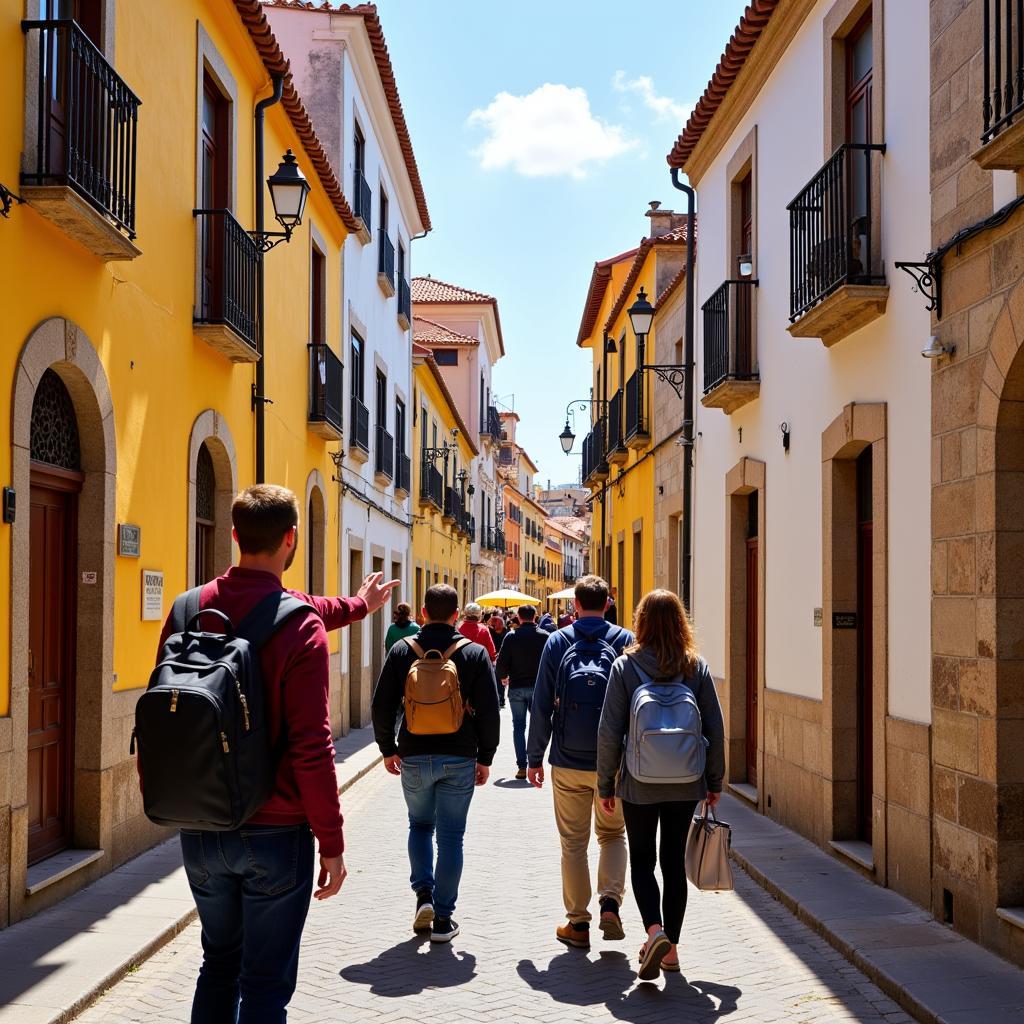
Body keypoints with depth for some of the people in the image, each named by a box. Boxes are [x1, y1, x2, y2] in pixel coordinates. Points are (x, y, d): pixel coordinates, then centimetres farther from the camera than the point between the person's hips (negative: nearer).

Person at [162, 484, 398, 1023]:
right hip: (273, 834, -5)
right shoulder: (300, 626, -17)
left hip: (199, 830, 5)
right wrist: (332, 843, -11)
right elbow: (311, 747, -20)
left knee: (219, 963, 22)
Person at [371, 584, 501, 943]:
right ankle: (442, 918, 7)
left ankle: (423, 894, 7)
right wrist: (485, 758, 5)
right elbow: (489, 710, -4)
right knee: (451, 836, 6)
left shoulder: (403, 650, -2)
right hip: (459, 759, -1)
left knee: (419, 825, 22)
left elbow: (382, 705, -1)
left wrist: (387, 748, 11)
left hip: (414, 757, 1)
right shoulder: (475, 653, -3)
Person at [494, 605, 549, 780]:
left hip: (516, 687, 0)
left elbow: (502, 662, -7)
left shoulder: (511, 637, -6)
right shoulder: (544, 636, -5)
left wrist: (502, 676, 14)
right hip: (538, 687, 0)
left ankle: (522, 766, 3)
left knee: (518, 726, 7)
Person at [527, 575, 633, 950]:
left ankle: (578, 923, 13)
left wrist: (534, 757, 5)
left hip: (568, 764, 0)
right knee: (613, 835, 18)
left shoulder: (557, 642, -1)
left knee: (574, 843, 10)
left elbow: (542, 705, -1)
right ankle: (611, 904, -1)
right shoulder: (625, 641, -1)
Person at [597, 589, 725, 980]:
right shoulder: (697, 667, -2)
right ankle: (671, 947, 18)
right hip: (685, 786, 2)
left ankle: (655, 930, -12)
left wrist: (605, 784, 2)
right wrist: (714, 781, 11)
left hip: (639, 785, -2)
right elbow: (715, 728, 1)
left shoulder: (625, 666, -8)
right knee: (674, 862, 13)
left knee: (642, 860, 10)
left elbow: (609, 732, -8)